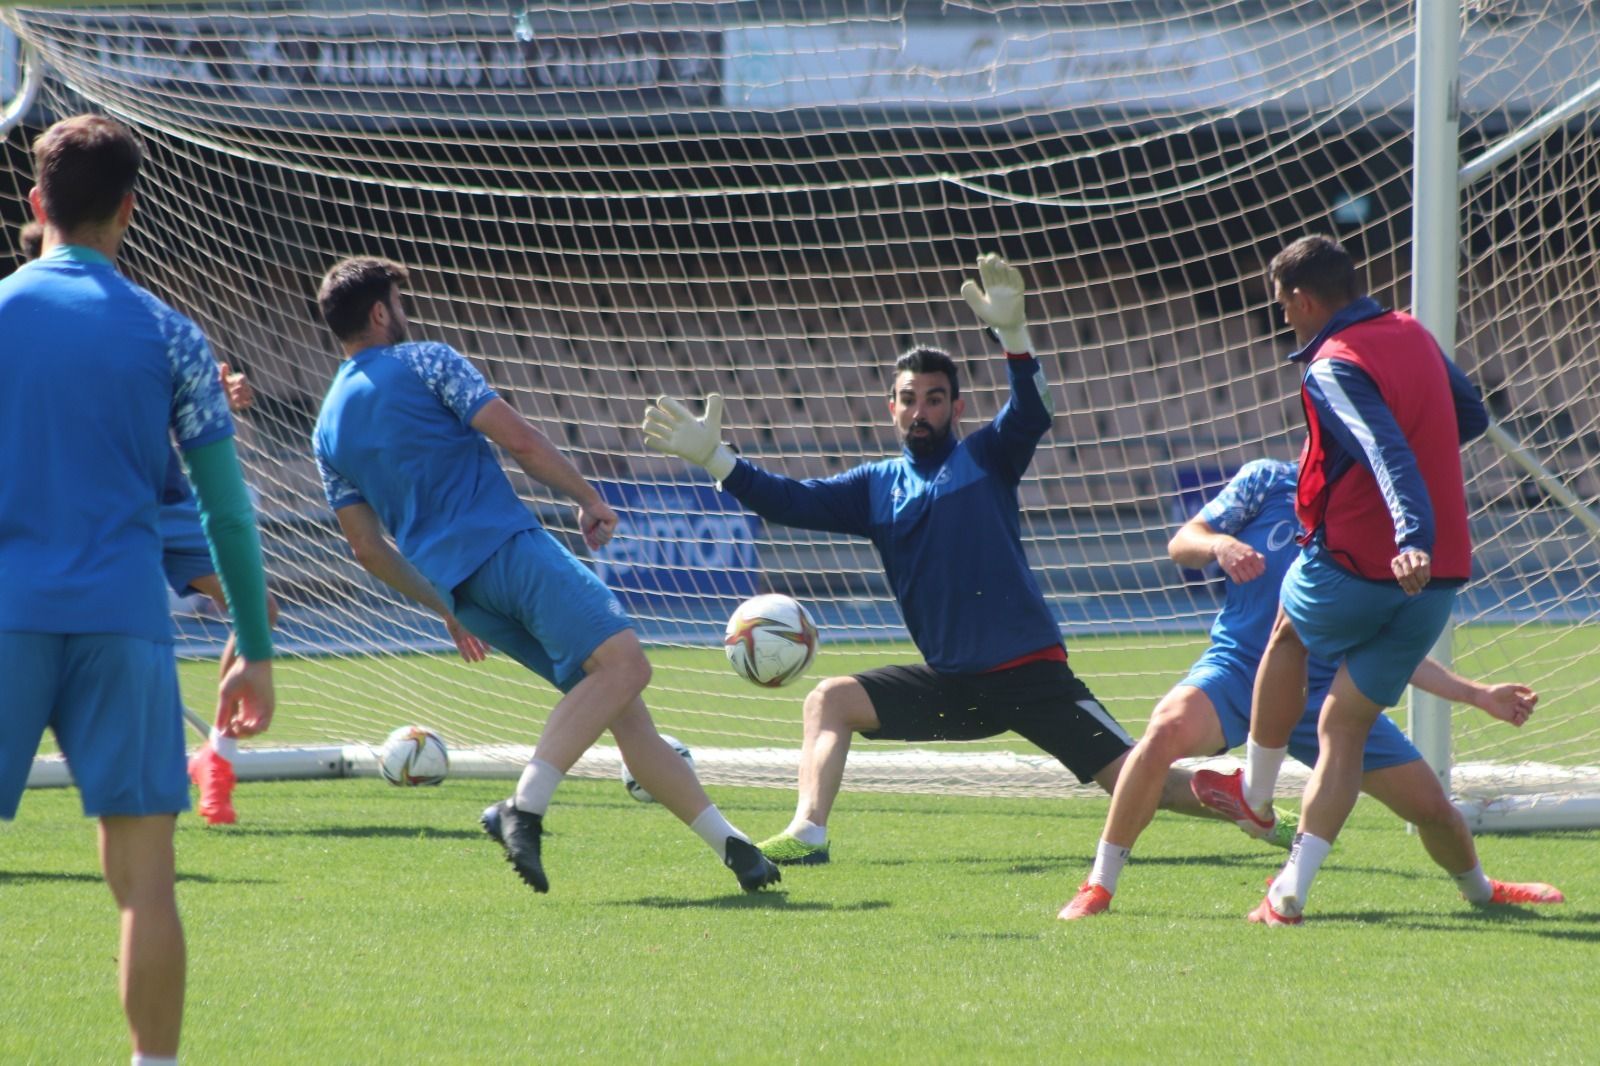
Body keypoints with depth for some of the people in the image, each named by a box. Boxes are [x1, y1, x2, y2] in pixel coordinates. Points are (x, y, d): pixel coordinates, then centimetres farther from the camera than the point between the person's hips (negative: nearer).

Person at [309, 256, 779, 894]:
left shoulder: (329, 428, 18)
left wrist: (445, 609, 29)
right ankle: (524, 810, -32)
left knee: (622, 707, 8)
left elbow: (368, 548, 19)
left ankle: (730, 842, 3)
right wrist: (589, 500, 6)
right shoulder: (424, 362, 1)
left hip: (453, 580, 8)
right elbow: (517, 439, -6)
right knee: (622, 658, -19)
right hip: (506, 543, -7)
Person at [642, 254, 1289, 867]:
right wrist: (713, 458, -12)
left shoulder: (986, 459, -2)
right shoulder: (875, 488, 8)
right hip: (950, 685, 4)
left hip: (1030, 675, -4)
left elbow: (1032, 413, -21)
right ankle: (807, 835, -20)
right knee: (830, 701, -11)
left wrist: (1012, 332, -37)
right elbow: (794, 502, 0)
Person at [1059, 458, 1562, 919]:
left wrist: (1477, 693, 9)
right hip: (1238, 668, -3)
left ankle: (1479, 890, 38)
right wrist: (1219, 544, -20)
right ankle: (1098, 887, -21)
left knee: (1431, 805, 1)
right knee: (1169, 729, -37)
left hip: (1323, 692, 3)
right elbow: (1182, 543, 4)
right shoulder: (1270, 481, 4)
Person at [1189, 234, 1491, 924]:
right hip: (1437, 581, 6)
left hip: (1353, 567, -6)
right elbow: (1471, 417, 25)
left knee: (1288, 633, 28)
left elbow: (1389, 453, -29)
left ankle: (1254, 790, 41)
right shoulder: (1414, 337, 11)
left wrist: (1411, 536, -42)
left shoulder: (1336, 368, -14)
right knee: (1346, 730, 9)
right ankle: (1292, 890, 3)